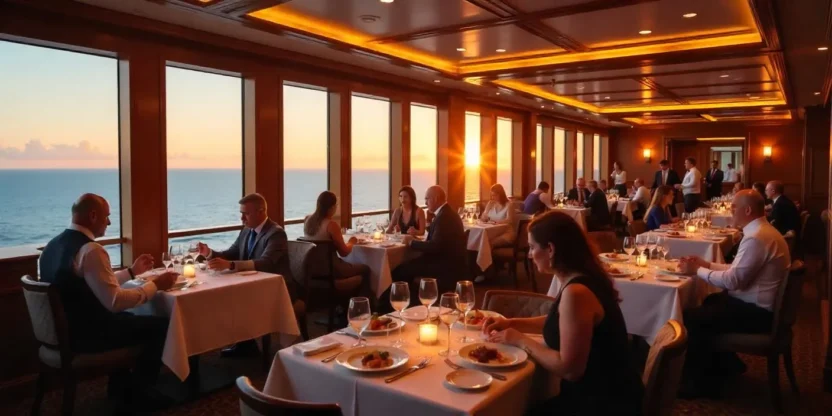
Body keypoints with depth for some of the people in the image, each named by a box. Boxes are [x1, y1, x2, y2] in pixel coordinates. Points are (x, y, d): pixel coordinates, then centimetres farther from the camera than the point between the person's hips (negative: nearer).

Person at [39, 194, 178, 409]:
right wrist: (155, 285, -15)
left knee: (129, 318, 28)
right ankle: (138, 390, 12)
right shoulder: (90, 249, -23)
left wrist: (132, 271, 21)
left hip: (62, 328, 10)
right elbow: (115, 302, -27)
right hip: (82, 333, -10)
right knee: (161, 325, -4)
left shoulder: (54, 244, 8)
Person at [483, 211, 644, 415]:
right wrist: (511, 323, 10)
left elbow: (569, 369, -26)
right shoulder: (580, 279, 3)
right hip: (598, 393, 9)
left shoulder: (576, 292, -29)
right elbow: (559, 322, 20)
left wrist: (521, 341, -14)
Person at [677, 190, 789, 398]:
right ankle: (726, 362, 28)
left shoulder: (756, 238, -25)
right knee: (705, 303, 20)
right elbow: (738, 269, 15)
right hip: (755, 303, 11)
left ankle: (703, 381, 5)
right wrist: (707, 264, 7)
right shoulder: (762, 231, 9)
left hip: (755, 311, -11)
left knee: (691, 318, -10)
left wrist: (697, 270, -13)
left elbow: (733, 280, -25)